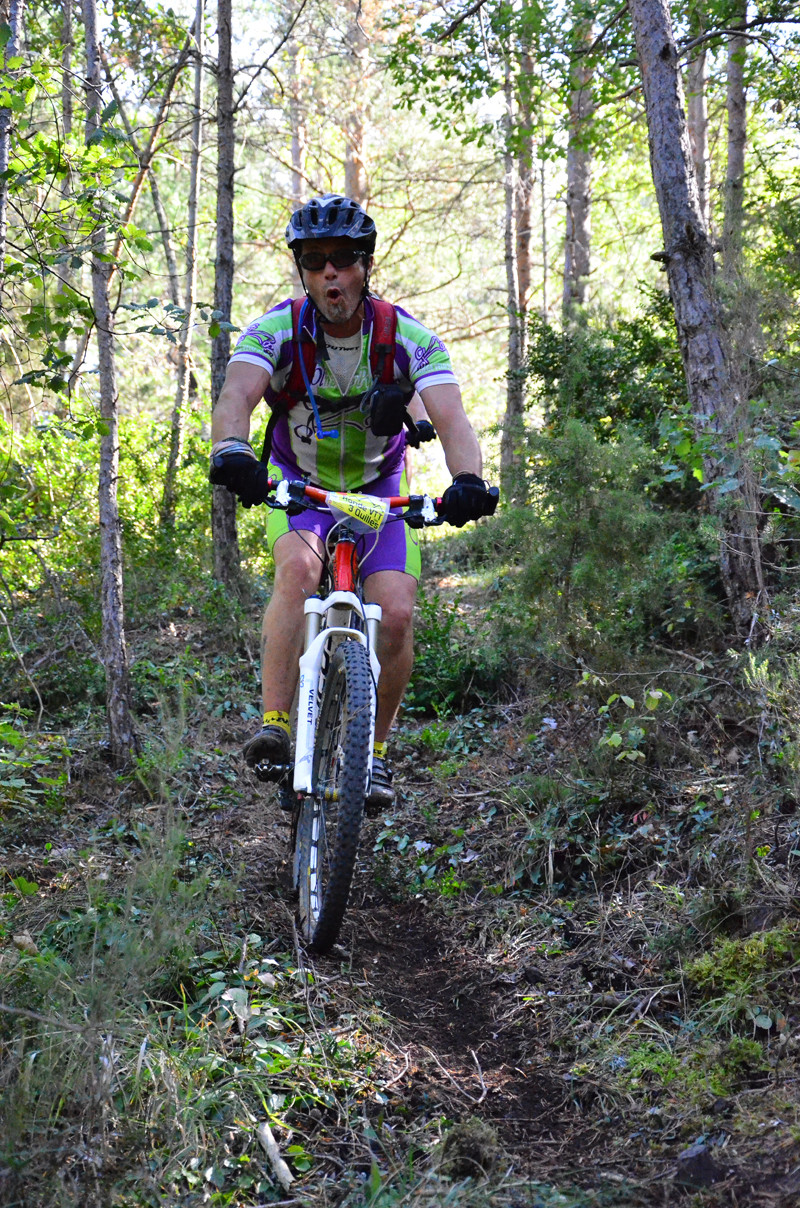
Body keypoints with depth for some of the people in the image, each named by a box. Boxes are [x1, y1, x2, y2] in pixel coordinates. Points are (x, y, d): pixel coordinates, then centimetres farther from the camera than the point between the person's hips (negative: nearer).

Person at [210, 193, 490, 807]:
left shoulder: (409, 338, -19)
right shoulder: (276, 331, -19)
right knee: (300, 567, -33)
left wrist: (468, 480, -53)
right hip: (297, 484, -1)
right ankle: (275, 727, -30)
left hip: (377, 490, 1)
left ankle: (375, 748, 5)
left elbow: (452, 418, -31)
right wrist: (231, 449, -60)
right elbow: (236, 396, -37)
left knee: (397, 613, -17)